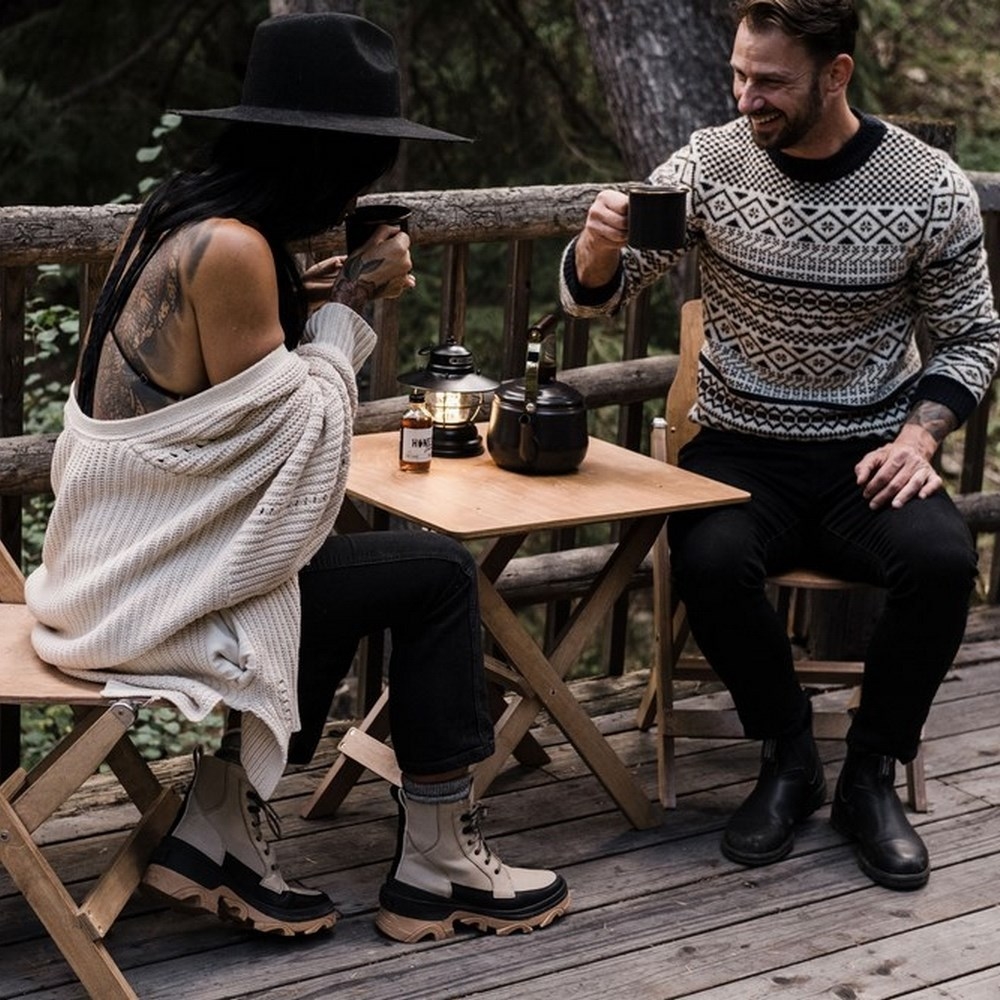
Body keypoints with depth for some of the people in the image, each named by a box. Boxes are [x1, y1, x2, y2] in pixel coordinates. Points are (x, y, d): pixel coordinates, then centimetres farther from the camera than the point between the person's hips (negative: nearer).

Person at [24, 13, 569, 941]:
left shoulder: (178, 215, 8)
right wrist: (346, 305, -4)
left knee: (346, 582, 23)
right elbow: (288, 433, -15)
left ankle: (217, 829, 18)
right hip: (159, 585, -9)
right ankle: (435, 867, 9)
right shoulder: (231, 248, -22)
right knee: (437, 574, -1)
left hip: (125, 552, 9)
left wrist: (309, 301, 5)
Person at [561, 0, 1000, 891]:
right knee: (710, 561, -32)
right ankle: (789, 760, -6)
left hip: (868, 457, 0)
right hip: (742, 450, 0)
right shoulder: (710, 165, -4)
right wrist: (598, 249, -26)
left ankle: (870, 776, -7)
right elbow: (596, 296, -2)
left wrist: (920, 435, -11)